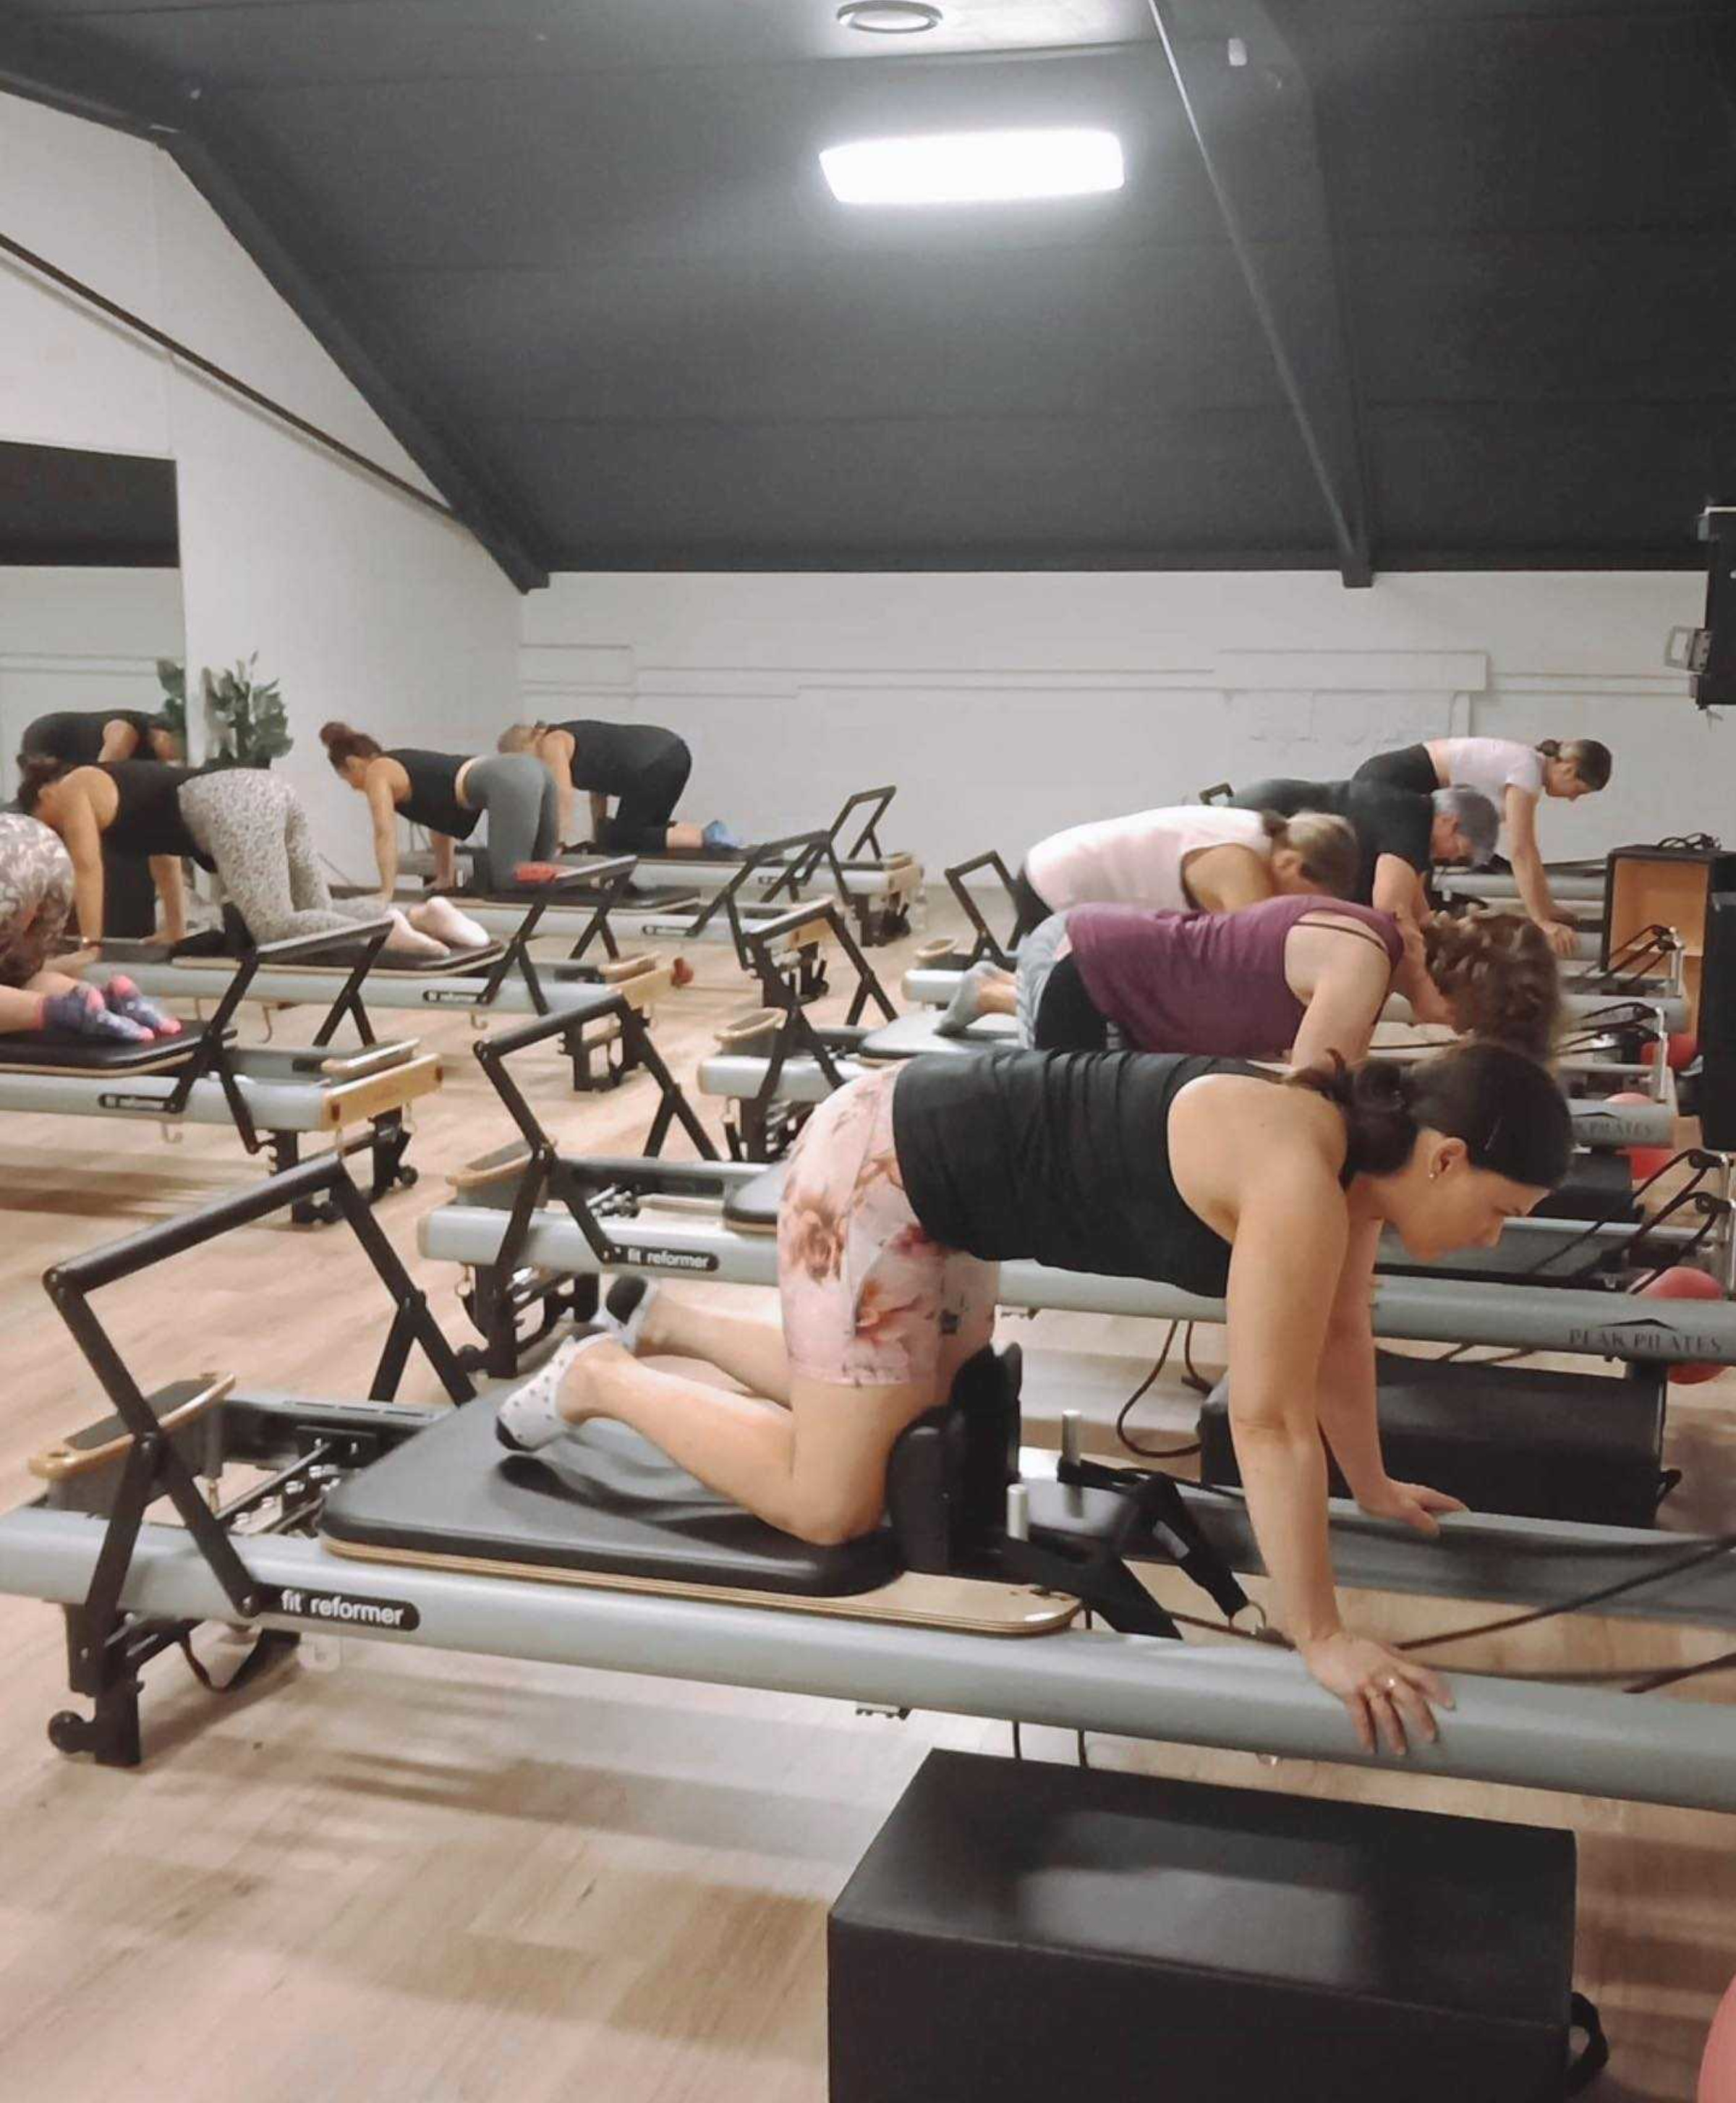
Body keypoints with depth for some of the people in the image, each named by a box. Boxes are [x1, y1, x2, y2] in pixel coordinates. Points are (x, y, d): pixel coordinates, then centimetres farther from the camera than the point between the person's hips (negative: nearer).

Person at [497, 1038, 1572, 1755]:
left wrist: (1372, 1484, 21)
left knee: (909, 1420, 23)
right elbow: (1269, 1419, -29)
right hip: (875, 1169, -9)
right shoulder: (1301, 1179, -29)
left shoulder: (1351, 1151, -1)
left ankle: (660, 1318, 34)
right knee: (832, 1500, -6)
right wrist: (1321, 1639, -23)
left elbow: (1338, 1333, 14)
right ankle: (597, 1378, 12)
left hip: (935, 1163, 10)